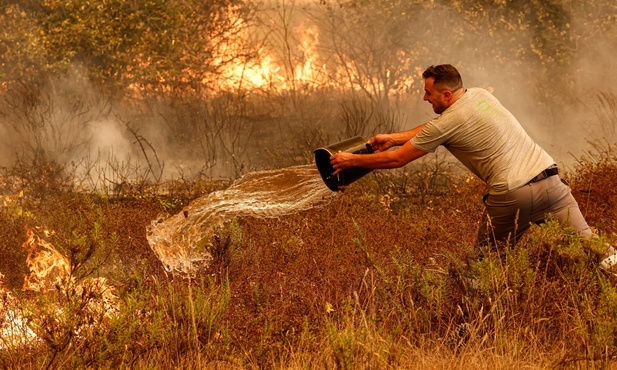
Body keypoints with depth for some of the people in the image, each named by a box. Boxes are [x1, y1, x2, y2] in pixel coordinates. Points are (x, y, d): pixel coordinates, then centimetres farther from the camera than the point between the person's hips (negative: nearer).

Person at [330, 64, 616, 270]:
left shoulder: (447, 123, -7)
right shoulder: (480, 95, 14)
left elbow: (396, 160, 2)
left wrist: (351, 161, 14)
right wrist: (393, 138, 28)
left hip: (512, 195, -6)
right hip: (549, 179, 6)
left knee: (484, 262, 9)